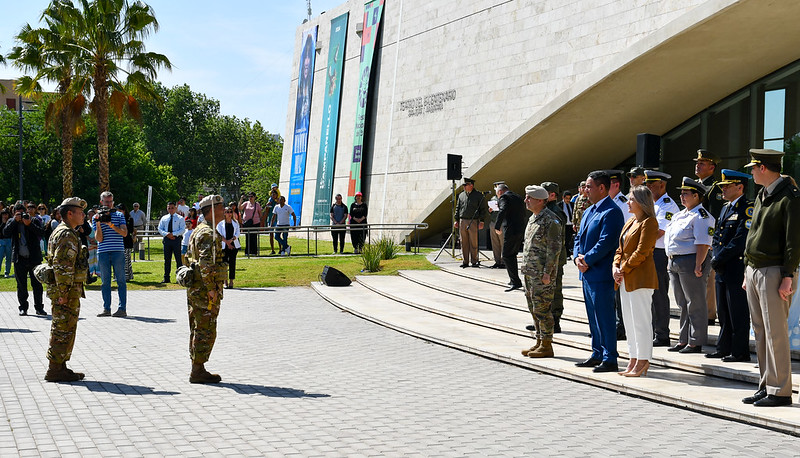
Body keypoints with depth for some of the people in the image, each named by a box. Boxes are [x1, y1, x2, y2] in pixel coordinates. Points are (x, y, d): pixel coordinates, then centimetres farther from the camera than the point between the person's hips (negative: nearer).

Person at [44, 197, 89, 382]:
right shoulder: (67, 235, -16)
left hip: (69, 291, 11)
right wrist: (63, 293, -24)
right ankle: (55, 370, 1)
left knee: (62, 330, 15)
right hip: (67, 291, -11)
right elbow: (62, 266, -23)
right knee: (63, 330, -5)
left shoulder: (65, 233, 19)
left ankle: (60, 367, 22)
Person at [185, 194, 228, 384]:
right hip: (205, 291, -11)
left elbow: (189, 257, 23)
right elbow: (206, 263, -24)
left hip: (194, 288, 11)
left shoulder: (197, 231, 17)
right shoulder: (208, 233, -16)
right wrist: (211, 289, -22)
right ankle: (198, 371, 1)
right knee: (206, 332, -4)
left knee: (197, 330, 14)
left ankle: (197, 369, 21)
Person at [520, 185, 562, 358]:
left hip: (542, 274, -10)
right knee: (534, 309, 14)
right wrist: (525, 268, 18)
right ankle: (539, 342, 24)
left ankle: (546, 346, 3)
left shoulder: (550, 220, -14)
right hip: (530, 272, 10)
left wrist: (547, 272, -20)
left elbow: (555, 248, -18)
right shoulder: (533, 218, 16)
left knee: (542, 309, -5)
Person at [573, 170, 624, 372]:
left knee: (604, 317, -4)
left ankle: (609, 360, 2)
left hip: (601, 274, -10)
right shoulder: (589, 211, 18)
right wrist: (577, 257, 1)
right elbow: (579, 237, 19)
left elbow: (606, 242, -20)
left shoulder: (611, 212, -13)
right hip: (587, 273, 10)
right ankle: (597, 355, 26)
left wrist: (587, 260, -14)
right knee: (593, 317, 16)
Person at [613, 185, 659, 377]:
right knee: (629, 321, 12)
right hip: (626, 279, 9)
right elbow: (620, 248, 18)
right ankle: (633, 361, 19)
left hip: (640, 278, -9)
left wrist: (624, 269, -13)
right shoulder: (630, 222, 18)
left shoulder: (649, 222, -10)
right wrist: (616, 266, 1)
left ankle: (642, 363, 3)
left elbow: (642, 252, -17)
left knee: (641, 321, -4)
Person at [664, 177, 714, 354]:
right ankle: (683, 340, 22)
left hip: (690, 262, -10)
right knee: (682, 304, 14)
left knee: (695, 304, -2)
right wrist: (671, 260, 18)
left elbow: (703, 243, -20)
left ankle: (696, 343, 4)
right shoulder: (680, 215, 18)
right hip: (674, 263, 10)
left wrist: (698, 266, -24)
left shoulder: (701, 216, -12)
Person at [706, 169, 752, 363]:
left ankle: (740, 352, 5)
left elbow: (741, 240, -19)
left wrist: (719, 258, -16)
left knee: (738, 312, -2)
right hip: (722, 270, 9)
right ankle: (724, 348, 23)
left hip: (737, 270, -9)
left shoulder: (748, 209, -11)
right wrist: (715, 257, 3)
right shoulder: (725, 208, 18)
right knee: (723, 312, 14)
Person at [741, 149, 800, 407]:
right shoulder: (761, 196, 17)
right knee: (760, 332, 11)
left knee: (775, 332, -6)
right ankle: (766, 386, 19)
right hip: (754, 271, 9)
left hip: (774, 272, -9)